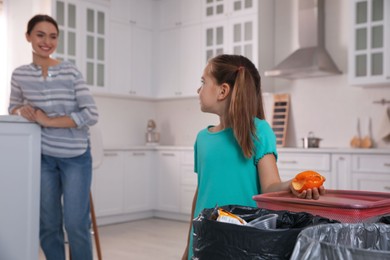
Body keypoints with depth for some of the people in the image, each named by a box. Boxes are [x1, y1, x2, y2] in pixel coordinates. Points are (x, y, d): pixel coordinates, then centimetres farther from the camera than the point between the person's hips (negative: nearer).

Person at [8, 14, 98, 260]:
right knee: (48, 224, 9)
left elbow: (92, 114, -12)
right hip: (43, 157, 3)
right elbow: (13, 106, 16)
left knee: (76, 223, -2)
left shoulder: (71, 71, -8)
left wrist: (48, 120, -17)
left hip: (76, 157, -2)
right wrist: (22, 110, -8)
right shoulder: (20, 74, 1)